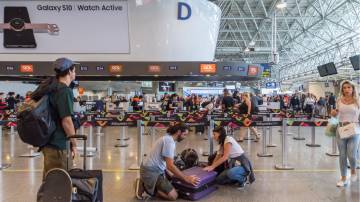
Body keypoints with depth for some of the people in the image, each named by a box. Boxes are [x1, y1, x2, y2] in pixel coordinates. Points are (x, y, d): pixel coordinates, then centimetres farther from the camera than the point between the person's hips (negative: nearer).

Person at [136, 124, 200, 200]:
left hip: (154, 169, 10)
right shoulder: (169, 141, -19)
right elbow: (170, 166, -23)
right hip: (152, 172, -10)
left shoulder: (167, 138, 12)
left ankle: (146, 185, 15)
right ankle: (146, 189, -3)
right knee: (173, 196, -11)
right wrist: (186, 178, -18)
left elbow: (168, 163, 17)